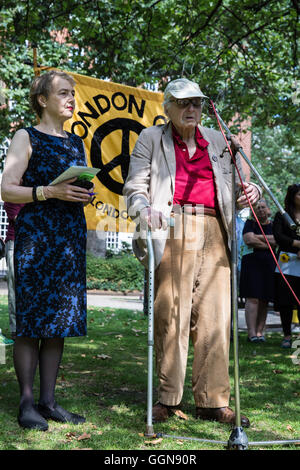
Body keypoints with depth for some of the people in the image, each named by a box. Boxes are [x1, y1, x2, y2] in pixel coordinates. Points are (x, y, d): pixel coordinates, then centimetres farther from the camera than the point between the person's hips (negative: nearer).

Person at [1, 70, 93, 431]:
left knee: (60, 318, 4)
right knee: (31, 319, -5)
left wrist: (85, 196, 3)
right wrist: (49, 192, -19)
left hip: (71, 235, 6)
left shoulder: (76, 143, 19)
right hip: (35, 234, -6)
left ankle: (48, 400, 10)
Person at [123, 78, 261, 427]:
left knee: (215, 316, -2)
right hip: (172, 230, -3)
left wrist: (247, 193, 2)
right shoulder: (151, 139, 14)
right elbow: (135, 185, 5)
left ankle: (213, 400, 3)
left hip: (213, 232, 3)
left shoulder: (216, 141, 25)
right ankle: (167, 397, 3)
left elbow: (228, 187, 26)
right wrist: (144, 209, -17)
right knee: (170, 314, -7)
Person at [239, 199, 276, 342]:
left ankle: (260, 331, 4)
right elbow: (249, 240, -10)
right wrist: (268, 244, -5)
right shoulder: (250, 223, 7)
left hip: (270, 265, 3)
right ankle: (251, 333, -13)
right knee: (253, 298, -11)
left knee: (264, 300, 1)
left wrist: (258, 237, -7)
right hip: (253, 264, -3)